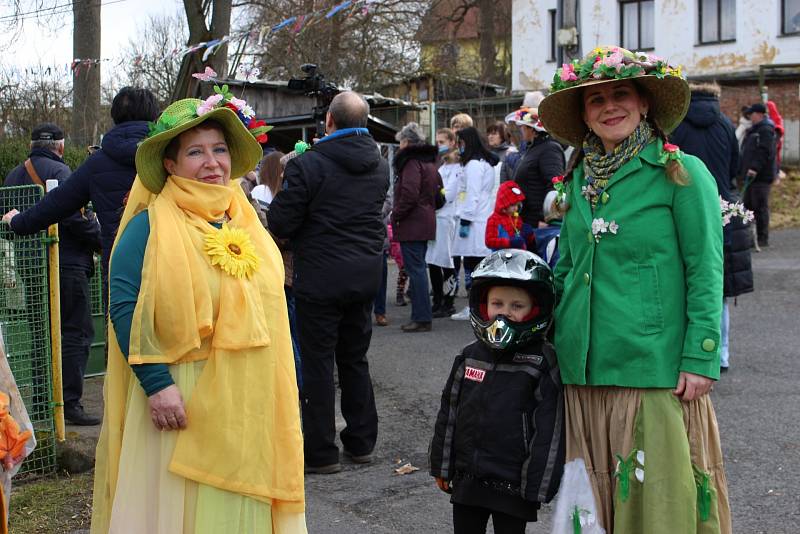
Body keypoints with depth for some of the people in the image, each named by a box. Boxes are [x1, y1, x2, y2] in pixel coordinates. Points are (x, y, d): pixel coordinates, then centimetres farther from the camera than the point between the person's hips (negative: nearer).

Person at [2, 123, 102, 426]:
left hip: (30, 265, 8)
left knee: (40, 334, 14)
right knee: (75, 333, -3)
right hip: (66, 265, -8)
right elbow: (74, 217, -20)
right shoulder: (59, 172, -11)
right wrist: (100, 240, -10)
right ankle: (69, 402, -7)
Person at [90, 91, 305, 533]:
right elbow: (124, 307, -16)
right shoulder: (150, 227, -8)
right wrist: (156, 382, -23)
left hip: (247, 404, 6)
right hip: (182, 401, -5)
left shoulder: (246, 223, 11)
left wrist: (277, 393, 16)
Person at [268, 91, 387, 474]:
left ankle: (321, 452, 8)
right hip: (366, 274, 6)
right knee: (355, 358, 17)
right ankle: (361, 442, 24)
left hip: (321, 277, -6)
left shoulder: (308, 165, -15)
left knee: (318, 362, 3)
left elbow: (280, 224, -12)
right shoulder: (379, 165, 5)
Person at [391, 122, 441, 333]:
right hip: (426, 222, 9)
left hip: (411, 224, -9)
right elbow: (438, 189, 23)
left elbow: (409, 194, -23)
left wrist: (396, 214, -12)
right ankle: (421, 316, 19)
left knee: (415, 269, -7)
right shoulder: (429, 161, 16)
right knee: (419, 268, 14)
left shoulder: (411, 161, -13)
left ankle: (422, 318, -7)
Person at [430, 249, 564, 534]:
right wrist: (441, 466, 11)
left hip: (513, 486, -5)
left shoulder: (543, 363, -10)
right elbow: (449, 412, 10)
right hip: (467, 478, 5)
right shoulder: (469, 356, 3)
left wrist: (537, 485, -13)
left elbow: (549, 430, -11)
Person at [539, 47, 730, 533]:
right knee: (595, 494, 14)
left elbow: (706, 273, -8)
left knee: (658, 493, 1)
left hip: (654, 367, -5)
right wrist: (556, 340, 13)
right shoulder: (578, 181, 11)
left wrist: (701, 360, -12)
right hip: (585, 368, 5)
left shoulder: (682, 173, -5)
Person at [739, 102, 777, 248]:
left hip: (761, 176, -10)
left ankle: (763, 238, -2)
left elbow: (765, 152, -22)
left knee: (760, 207, -7)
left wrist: (755, 168, -28)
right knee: (748, 205, 13)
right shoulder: (754, 130, 20)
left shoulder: (766, 130, -12)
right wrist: (742, 170, 22)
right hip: (750, 175, 10)